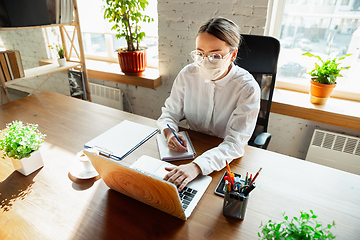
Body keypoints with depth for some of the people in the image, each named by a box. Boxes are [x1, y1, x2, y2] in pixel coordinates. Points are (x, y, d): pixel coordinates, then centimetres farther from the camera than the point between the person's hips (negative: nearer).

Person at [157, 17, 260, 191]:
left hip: (226, 159, -2)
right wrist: (169, 133, -22)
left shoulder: (248, 88, -20)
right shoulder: (187, 75, -9)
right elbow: (170, 112, 2)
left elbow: (235, 144, -25)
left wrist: (196, 166, -41)